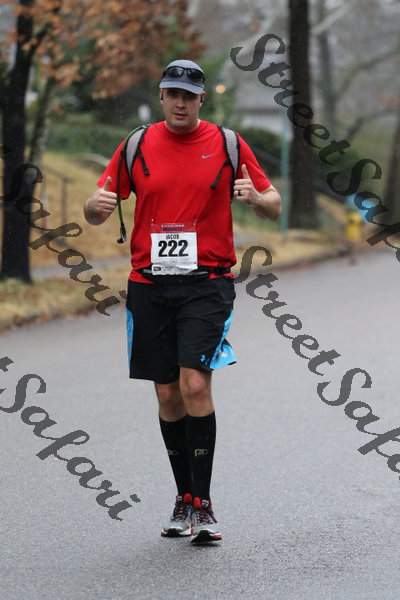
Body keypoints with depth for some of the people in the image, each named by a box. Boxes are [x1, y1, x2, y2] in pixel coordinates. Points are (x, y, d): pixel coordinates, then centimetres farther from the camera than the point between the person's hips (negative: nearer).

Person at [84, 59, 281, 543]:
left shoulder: (227, 144, 2)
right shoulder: (137, 146, 7)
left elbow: (274, 207, 7)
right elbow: (96, 212, 11)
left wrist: (254, 197, -16)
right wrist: (97, 204, -14)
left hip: (207, 281, -3)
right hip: (149, 283, 3)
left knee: (195, 384, -16)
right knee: (167, 395, 5)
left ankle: (202, 504, -9)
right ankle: (184, 500, 18)